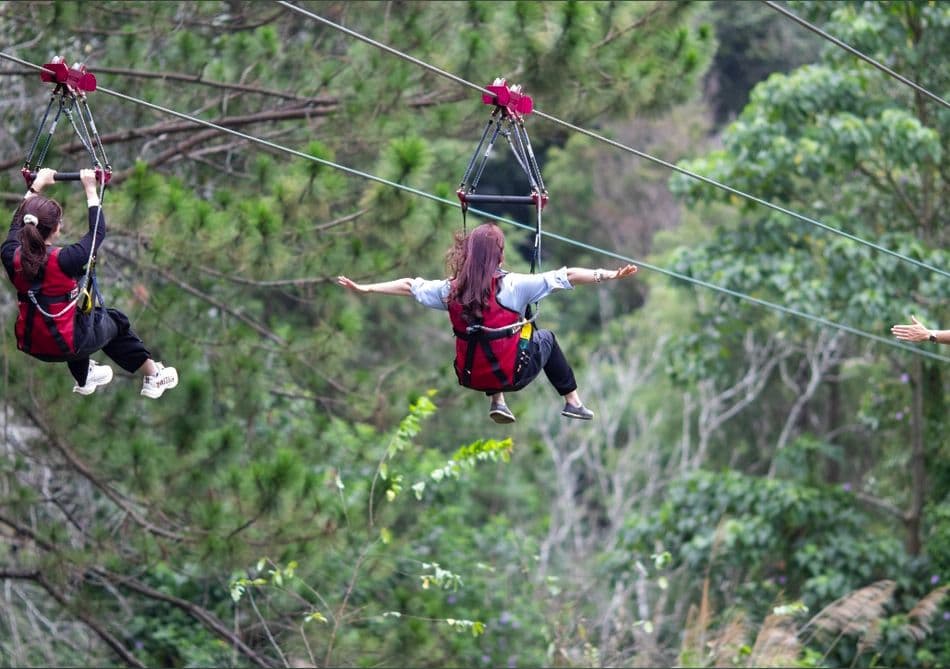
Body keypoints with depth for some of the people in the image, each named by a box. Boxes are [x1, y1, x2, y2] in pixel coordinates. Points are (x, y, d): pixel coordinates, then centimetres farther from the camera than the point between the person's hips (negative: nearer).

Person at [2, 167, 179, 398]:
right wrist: (91, 190, -3)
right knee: (115, 321, 26)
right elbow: (98, 231, -13)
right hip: (66, 346, -5)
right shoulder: (63, 261, -28)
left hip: (31, 345, 5)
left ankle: (83, 379, 54)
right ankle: (153, 376, 41)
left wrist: (37, 185, 16)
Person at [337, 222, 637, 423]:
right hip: (512, 374, -3)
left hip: (471, 376, 3)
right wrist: (609, 275, -16)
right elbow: (566, 277, -17)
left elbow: (409, 286, 8)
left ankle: (497, 402, 26)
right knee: (546, 338, 27)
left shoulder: (452, 289, -4)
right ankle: (573, 402, 30)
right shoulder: (511, 285, -15)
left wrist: (364, 288, 19)